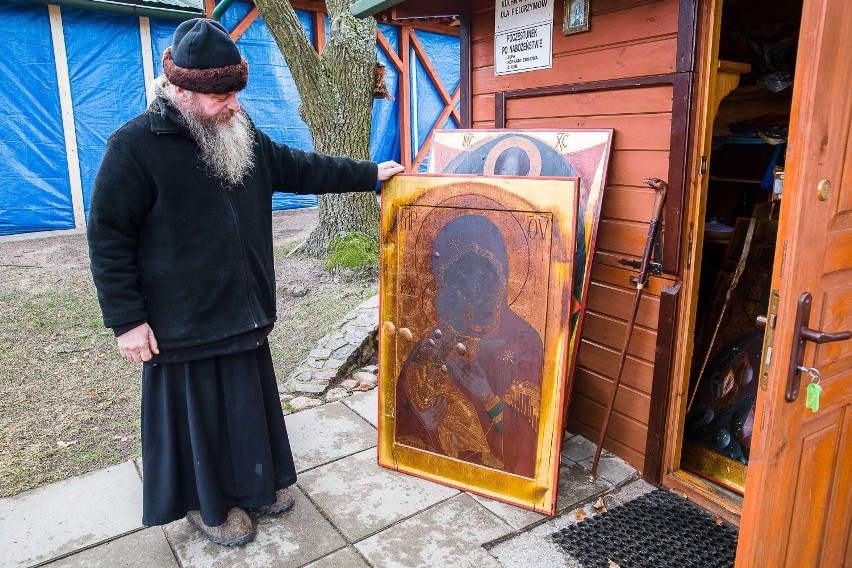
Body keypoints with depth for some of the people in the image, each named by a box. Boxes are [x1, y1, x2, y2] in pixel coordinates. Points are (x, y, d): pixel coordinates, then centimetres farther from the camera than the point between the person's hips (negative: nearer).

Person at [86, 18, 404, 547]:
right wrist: (127, 320, -14)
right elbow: (108, 237, -12)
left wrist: (369, 173, 10)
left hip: (244, 311, 6)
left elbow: (301, 168, 13)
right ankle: (208, 503, 32)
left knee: (251, 401, 18)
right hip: (183, 324, -5)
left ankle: (258, 481, 39)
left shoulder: (242, 136, 4)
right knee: (197, 412, 10)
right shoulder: (135, 146, -14)